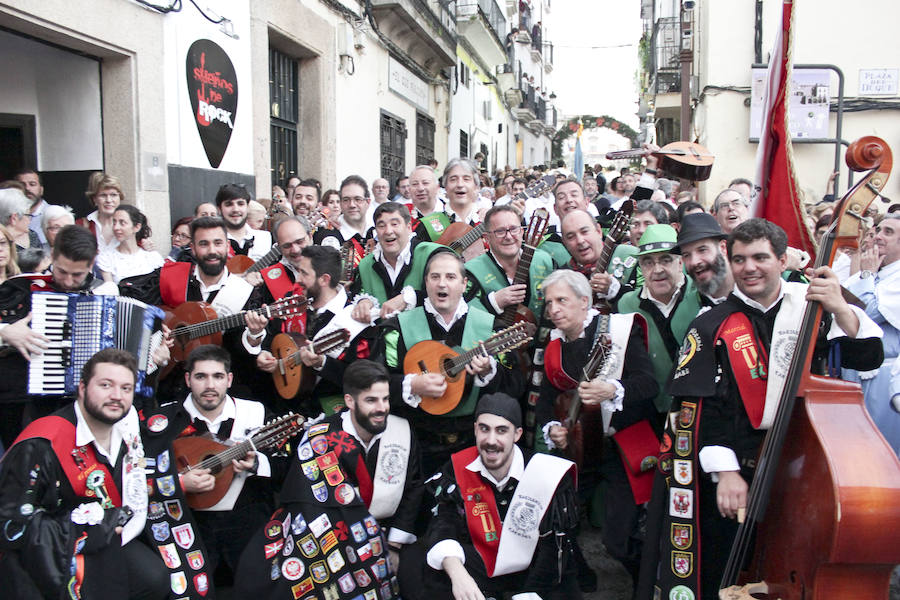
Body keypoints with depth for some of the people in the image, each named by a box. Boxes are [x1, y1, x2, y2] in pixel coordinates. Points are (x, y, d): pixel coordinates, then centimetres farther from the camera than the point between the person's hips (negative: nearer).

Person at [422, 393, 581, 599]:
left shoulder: (548, 476, -17)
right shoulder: (457, 470, -9)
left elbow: (554, 549, -14)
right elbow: (443, 526, -17)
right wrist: (457, 572, -37)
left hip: (532, 571, 0)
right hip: (480, 570, 1)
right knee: (438, 575, -25)